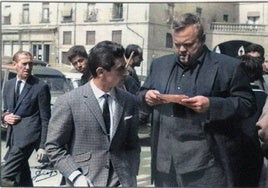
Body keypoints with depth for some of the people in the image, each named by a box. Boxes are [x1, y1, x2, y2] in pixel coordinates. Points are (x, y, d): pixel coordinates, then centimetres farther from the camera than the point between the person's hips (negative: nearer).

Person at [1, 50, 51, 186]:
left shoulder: (40, 86, -7)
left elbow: (45, 119, -7)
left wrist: (42, 146, -11)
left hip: (27, 135, -7)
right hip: (13, 136, 7)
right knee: (23, 177, 15)